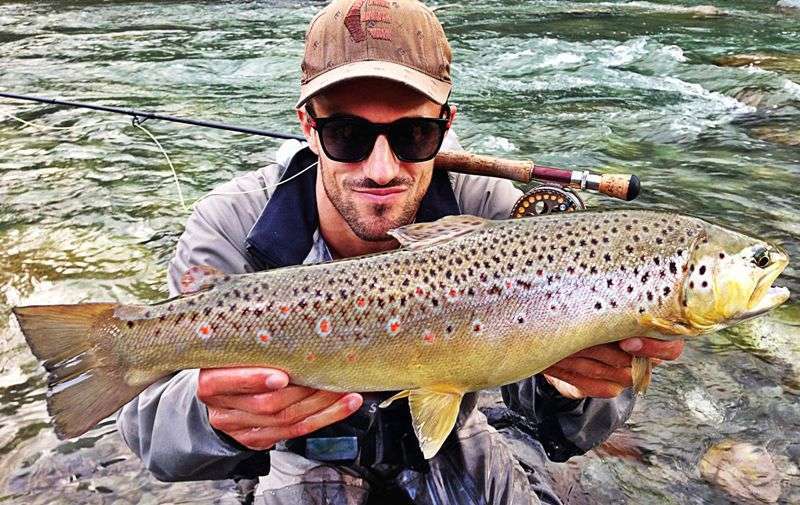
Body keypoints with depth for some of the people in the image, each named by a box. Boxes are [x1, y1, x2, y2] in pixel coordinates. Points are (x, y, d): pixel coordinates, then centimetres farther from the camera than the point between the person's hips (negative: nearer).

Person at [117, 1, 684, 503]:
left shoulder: (489, 212, -23)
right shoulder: (230, 232, -25)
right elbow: (153, 430, -29)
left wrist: (570, 387, -47)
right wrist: (212, 418, -52)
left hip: (448, 452, 2)